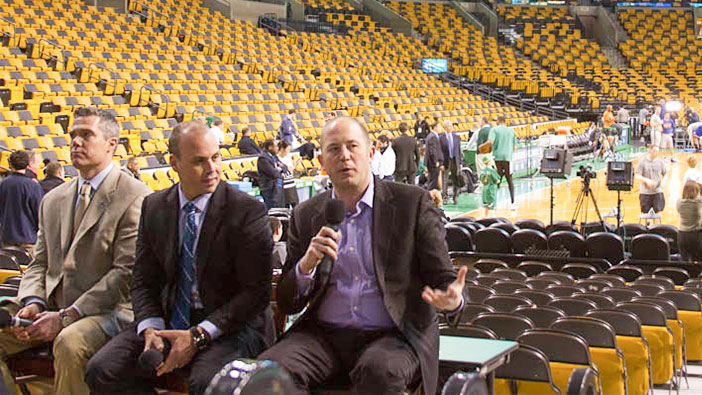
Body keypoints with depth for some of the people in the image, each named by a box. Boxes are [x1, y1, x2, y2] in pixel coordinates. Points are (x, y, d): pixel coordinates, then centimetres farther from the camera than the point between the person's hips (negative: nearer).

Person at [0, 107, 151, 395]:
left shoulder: (136, 197, -6)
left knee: (70, 343, -34)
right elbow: (39, 263, 18)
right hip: (51, 306, 6)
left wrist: (66, 317, -16)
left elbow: (127, 272, -12)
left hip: (108, 310, -6)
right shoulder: (53, 201, 18)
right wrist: (33, 303, -6)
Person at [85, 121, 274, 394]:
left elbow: (256, 291, -11)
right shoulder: (154, 207, 7)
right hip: (169, 321, 5)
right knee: (102, 371, -14)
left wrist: (198, 336, -18)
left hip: (231, 325, -5)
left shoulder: (248, 211, -9)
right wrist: (150, 329, -11)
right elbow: (144, 281, 10)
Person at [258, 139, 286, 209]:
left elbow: (285, 167, 14)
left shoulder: (274, 156, 14)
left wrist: (280, 168, -9)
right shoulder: (263, 158, -15)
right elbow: (273, 173, -22)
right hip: (270, 188, -9)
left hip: (278, 187, 9)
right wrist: (279, 171, 0)